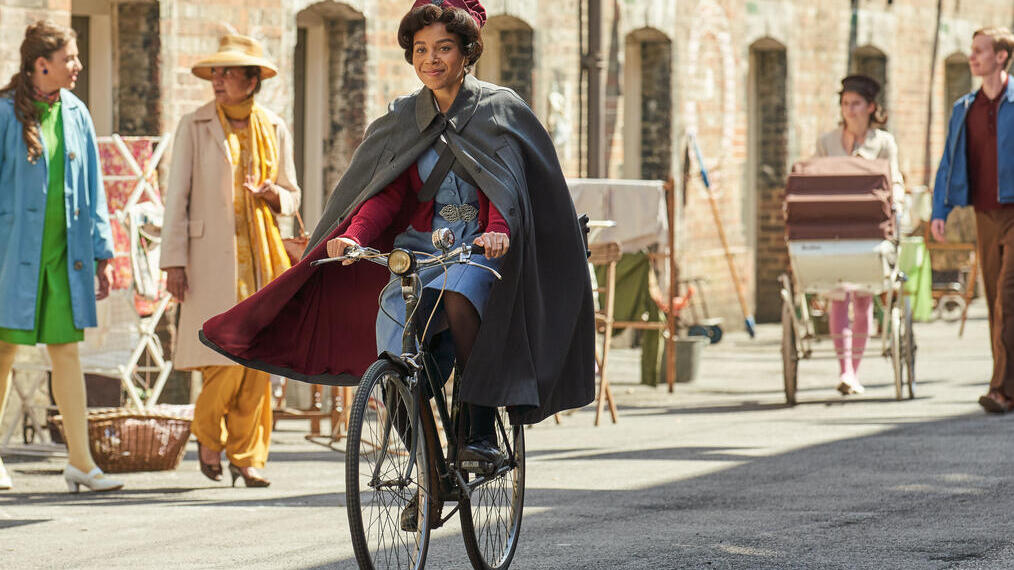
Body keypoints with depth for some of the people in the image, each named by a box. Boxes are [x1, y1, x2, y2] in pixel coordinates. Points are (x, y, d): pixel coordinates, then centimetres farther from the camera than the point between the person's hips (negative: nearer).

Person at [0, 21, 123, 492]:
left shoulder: (76, 115, 9)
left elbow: (92, 189, 14)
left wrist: (102, 253, 11)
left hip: (64, 254, 4)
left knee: (67, 349, 2)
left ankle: (80, 461, 1)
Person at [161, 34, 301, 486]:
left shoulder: (274, 130, 11)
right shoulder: (195, 126, 3)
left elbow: (292, 196, 17)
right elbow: (178, 195, 2)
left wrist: (274, 194, -8)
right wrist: (174, 261, -5)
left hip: (262, 256, 3)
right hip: (213, 257, -3)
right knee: (228, 354, -11)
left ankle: (248, 455, 7)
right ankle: (208, 435, 15)